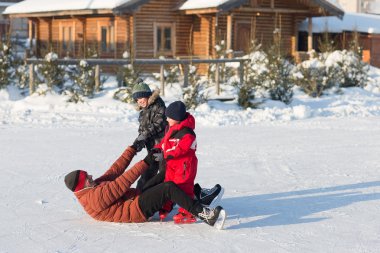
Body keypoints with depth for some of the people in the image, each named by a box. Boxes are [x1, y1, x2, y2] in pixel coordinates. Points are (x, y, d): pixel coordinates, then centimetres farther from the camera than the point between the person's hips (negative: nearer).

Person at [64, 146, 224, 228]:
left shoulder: (94, 187, 14)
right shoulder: (95, 197, -18)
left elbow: (115, 171, 13)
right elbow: (121, 183, -21)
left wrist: (133, 148, 9)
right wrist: (145, 163, -20)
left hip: (139, 198, 11)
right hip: (138, 210, -11)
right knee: (169, 188, -26)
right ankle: (202, 213, -28)